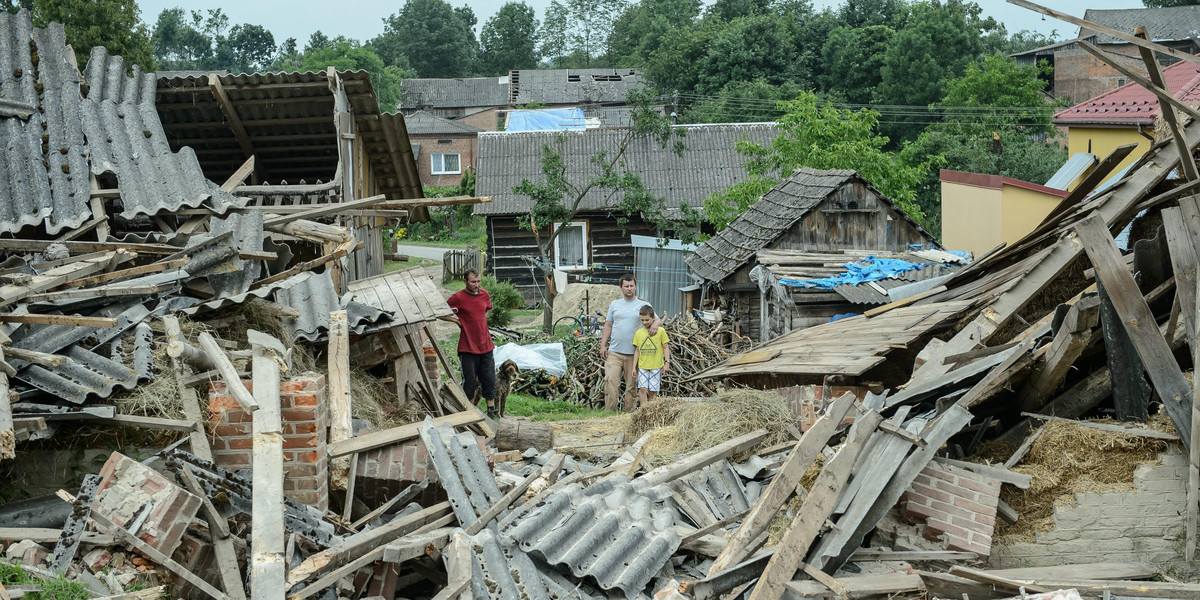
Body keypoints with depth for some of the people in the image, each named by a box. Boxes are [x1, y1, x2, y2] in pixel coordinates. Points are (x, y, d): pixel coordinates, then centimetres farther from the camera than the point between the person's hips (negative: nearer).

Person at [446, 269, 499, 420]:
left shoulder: (485, 294, 6)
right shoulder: (457, 298, -11)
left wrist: (481, 319, 11)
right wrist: (458, 321, -11)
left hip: (485, 344, 5)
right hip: (468, 346, -5)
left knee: (489, 379, 8)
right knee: (469, 381, 0)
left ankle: (491, 410, 17)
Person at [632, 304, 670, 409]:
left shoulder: (660, 331, -1)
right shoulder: (639, 333, 7)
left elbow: (665, 348, 4)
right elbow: (637, 351, 12)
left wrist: (667, 362, -4)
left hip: (656, 366, -2)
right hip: (642, 366, 2)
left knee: (652, 391, 0)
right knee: (642, 388, -11)